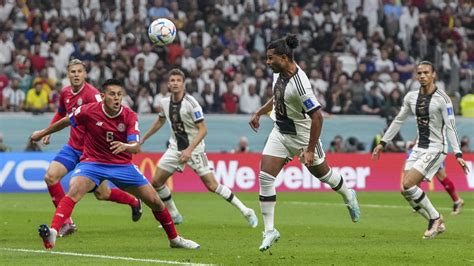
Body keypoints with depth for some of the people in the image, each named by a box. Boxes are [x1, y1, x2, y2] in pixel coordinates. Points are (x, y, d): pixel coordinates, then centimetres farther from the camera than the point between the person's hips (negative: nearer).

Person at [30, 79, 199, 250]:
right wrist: (42, 133, 16)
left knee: (154, 200, 2)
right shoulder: (89, 111, -15)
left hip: (122, 164, 2)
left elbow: (136, 147, -22)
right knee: (74, 191, -32)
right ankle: (52, 234, -41)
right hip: (92, 162, -2)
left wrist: (125, 146, -46)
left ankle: (174, 239, 23)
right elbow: (65, 122, 4)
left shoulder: (130, 116, -13)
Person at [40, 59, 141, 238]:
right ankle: (66, 223, -6)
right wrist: (49, 131, 13)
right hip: (73, 147, 6)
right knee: (50, 176, -13)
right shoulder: (65, 93, 3)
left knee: (101, 194, 3)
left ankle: (134, 202, 34)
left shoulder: (91, 94, -19)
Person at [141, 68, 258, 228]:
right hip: (175, 148, 6)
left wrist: (189, 150, -27)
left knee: (212, 185, -11)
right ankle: (174, 216, 18)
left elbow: (203, 129, -19)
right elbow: (160, 122, 21)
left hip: (194, 149, -6)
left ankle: (246, 212, -1)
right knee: (156, 182, 0)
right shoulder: (164, 103, 0)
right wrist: (143, 139, 25)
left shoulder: (191, 103, -18)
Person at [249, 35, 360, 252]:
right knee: (265, 177, -7)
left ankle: (348, 196, 50)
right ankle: (269, 231, -2)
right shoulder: (279, 72, -5)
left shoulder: (299, 83, -31)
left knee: (322, 172, 16)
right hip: (280, 132, 7)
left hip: (301, 135, -7)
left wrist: (310, 150, -27)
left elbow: (317, 116, -29)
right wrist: (259, 113, 19)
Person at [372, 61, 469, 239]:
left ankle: (435, 218, 0)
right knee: (405, 191, -1)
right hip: (419, 147, 7)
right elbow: (398, 121, 18)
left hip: (436, 148, -7)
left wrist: (458, 154, -23)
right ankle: (437, 224, 11)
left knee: (408, 185, -18)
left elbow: (450, 127, -15)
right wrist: (383, 143, 18)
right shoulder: (411, 97, 6)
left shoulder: (442, 99, -13)